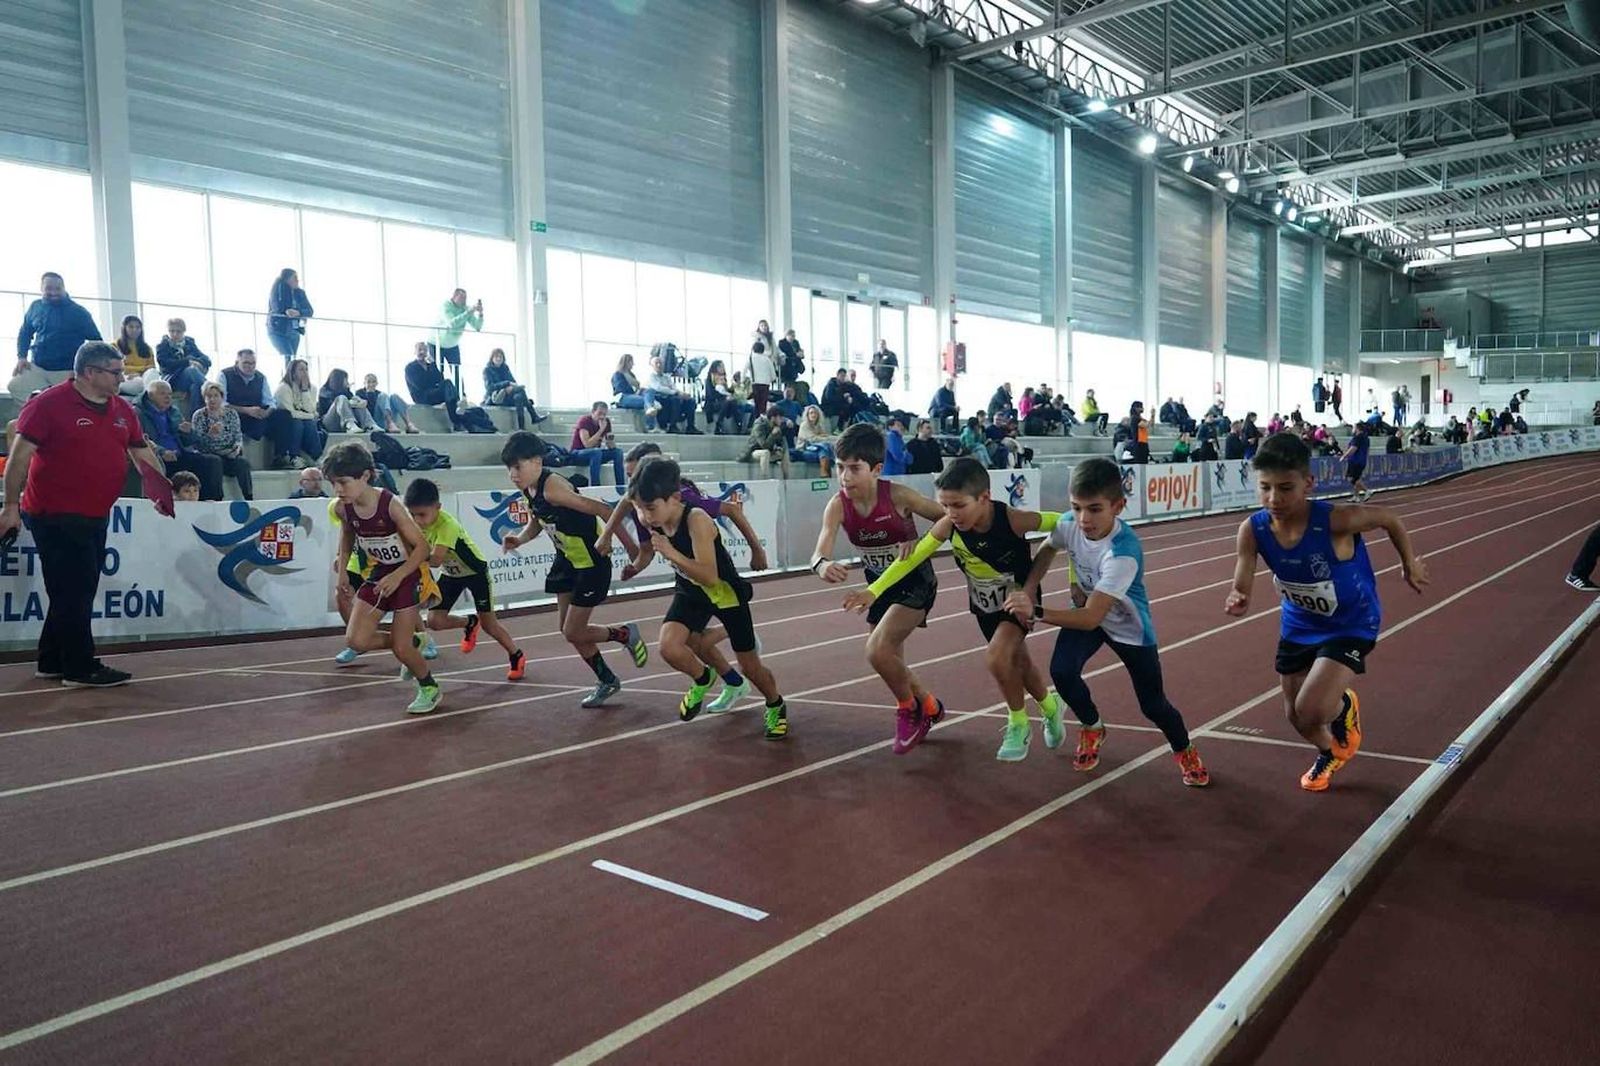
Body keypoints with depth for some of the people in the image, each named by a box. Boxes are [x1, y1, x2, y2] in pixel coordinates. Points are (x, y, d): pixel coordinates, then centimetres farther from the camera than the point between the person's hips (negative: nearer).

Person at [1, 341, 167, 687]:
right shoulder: (50, 403, -10)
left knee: (79, 593, 14)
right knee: (72, 592, -5)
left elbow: (143, 453, 17)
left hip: (96, 516, 8)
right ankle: (81, 669, 2)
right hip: (56, 516, -8)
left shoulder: (122, 409, 10)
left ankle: (51, 662, 27)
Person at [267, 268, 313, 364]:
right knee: (288, 357, -20)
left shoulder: (300, 292, 10)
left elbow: (309, 311, -2)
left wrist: (298, 312, -22)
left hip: (294, 332, 5)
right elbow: (278, 308, -15)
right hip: (278, 331, -5)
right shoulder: (279, 289, -3)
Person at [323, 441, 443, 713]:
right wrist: (342, 569, 4)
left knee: (401, 647, -6)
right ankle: (412, 643, 21)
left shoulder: (390, 505, -27)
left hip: (409, 573, -6)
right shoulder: (344, 508, -11)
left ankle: (429, 688, 23)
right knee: (356, 640, -5)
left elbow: (422, 547, -20)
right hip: (378, 573, 6)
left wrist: (397, 577, -27)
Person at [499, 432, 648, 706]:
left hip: (592, 561, -9)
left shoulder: (552, 488, -29)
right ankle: (607, 681, 31)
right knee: (567, 629, 13)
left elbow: (601, 510, -30)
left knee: (573, 633, -4)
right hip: (568, 559, 9)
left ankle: (625, 634, 23)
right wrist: (519, 539, -8)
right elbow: (535, 523, 15)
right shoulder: (528, 489, -2)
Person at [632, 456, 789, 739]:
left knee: (750, 667, 9)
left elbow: (710, 577, -39)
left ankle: (776, 707, 41)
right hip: (691, 591, 5)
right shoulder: (653, 520, -16)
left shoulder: (696, 520, -34)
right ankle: (703, 679, 10)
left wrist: (671, 554, -45)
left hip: (725, 591, -4)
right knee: (669, 647, -23)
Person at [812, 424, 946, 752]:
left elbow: (948, 518, -16)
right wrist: (822, 566, -51)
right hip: (881, 584, 6)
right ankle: (929, 707, 44)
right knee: (890, 663, 14)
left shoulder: (897, 496, -27)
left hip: (915, 581, -5)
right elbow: (819, 554, -27)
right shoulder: (838, 506, -18)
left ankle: (909, 710, 6)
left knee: (877, 651, -22)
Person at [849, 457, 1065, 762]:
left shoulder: (1013, 519, -35)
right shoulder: (949, 525, -25)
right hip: (984, 604, 5)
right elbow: (912, 556, -20)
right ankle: (1051, 706, 49)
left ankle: (1018, 723, 3)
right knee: (1017, 661, 19)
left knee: (998, 657, -23)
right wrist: (874, 590, -28)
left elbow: (1062, 522, -21)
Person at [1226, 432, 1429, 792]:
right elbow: (1241, 588, -19)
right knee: (1296, 716, 17)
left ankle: (1345, 707, 17)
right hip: (1299, 627, 4)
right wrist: (1236, 602, -44)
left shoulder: (1336, 520, -34)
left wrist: (1410, 564, 2)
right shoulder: (1253, 530, -24)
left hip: (1351, 626, -4)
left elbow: (1390, 519, -14)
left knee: (1312, 710, -22)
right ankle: (1330, 754, 54)